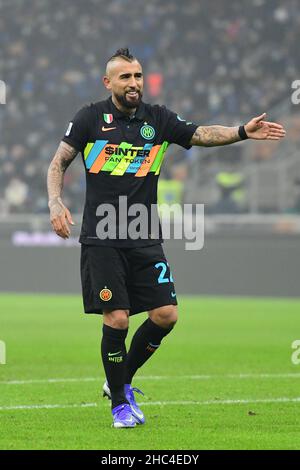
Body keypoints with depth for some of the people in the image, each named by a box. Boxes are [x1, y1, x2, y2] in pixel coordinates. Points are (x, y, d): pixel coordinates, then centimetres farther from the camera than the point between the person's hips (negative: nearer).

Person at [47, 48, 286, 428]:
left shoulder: (157, 119, 7)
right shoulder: (90, 118, 0)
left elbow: (203, 134, 0)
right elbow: (59, 162, 4)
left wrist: (243, 132, -17)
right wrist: (55, 202, -13)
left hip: (145, 239, 3)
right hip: (101, 239, -3)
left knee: (165, 314, -4)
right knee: (116, 317, -9)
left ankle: (122, 379, 20)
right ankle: (119, 402, 9)